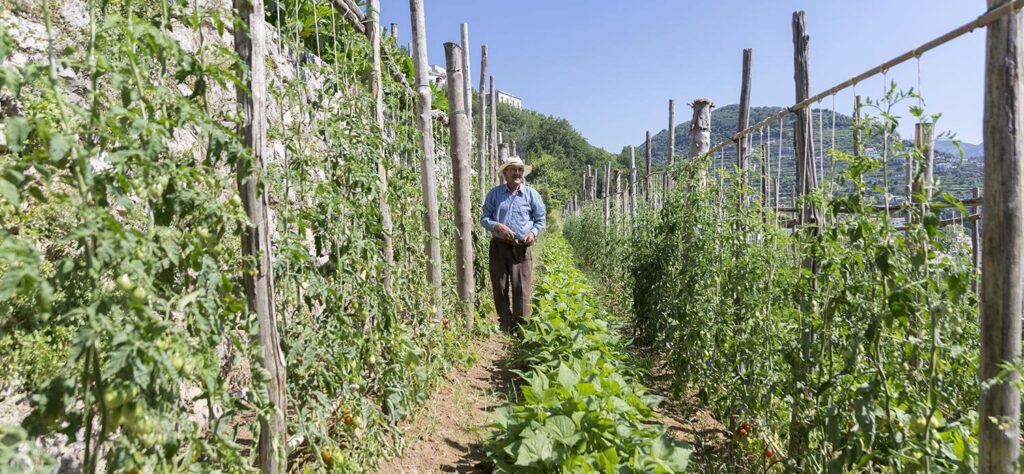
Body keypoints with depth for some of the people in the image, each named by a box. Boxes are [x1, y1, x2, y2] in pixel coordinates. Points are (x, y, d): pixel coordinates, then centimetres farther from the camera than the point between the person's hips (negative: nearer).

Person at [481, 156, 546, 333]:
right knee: (499, 287, 5)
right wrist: (497, 226, -15)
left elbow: (540, 220, 10)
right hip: (498, 246, 1)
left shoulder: (531, 194, 4)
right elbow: (484, 218, 6)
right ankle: (505, 325, 18)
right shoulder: (494, 193, 4)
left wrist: (533, 232, -11)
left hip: (521, 248, -1)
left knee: (521, 289, -4)